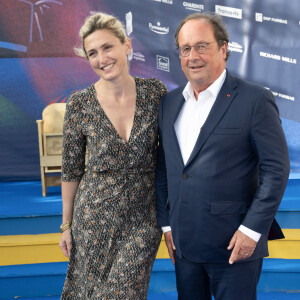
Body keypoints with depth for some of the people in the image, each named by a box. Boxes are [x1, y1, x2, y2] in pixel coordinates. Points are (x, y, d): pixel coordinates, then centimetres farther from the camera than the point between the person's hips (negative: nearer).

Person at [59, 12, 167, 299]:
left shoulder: (155, 92, -8)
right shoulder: (80, 104, -10)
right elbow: (71, 170, -1)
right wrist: (66, 225, 4)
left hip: (144, 215, 0)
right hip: (95, 215, 0)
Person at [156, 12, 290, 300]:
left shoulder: (254, 99, -8)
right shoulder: (169, 102, 9)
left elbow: (276, 168, -10)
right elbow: (163, 168, 13)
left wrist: (252, 228, -13)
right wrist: (166, 223, 10)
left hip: (234, 244, -5)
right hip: (184, 244, 5)